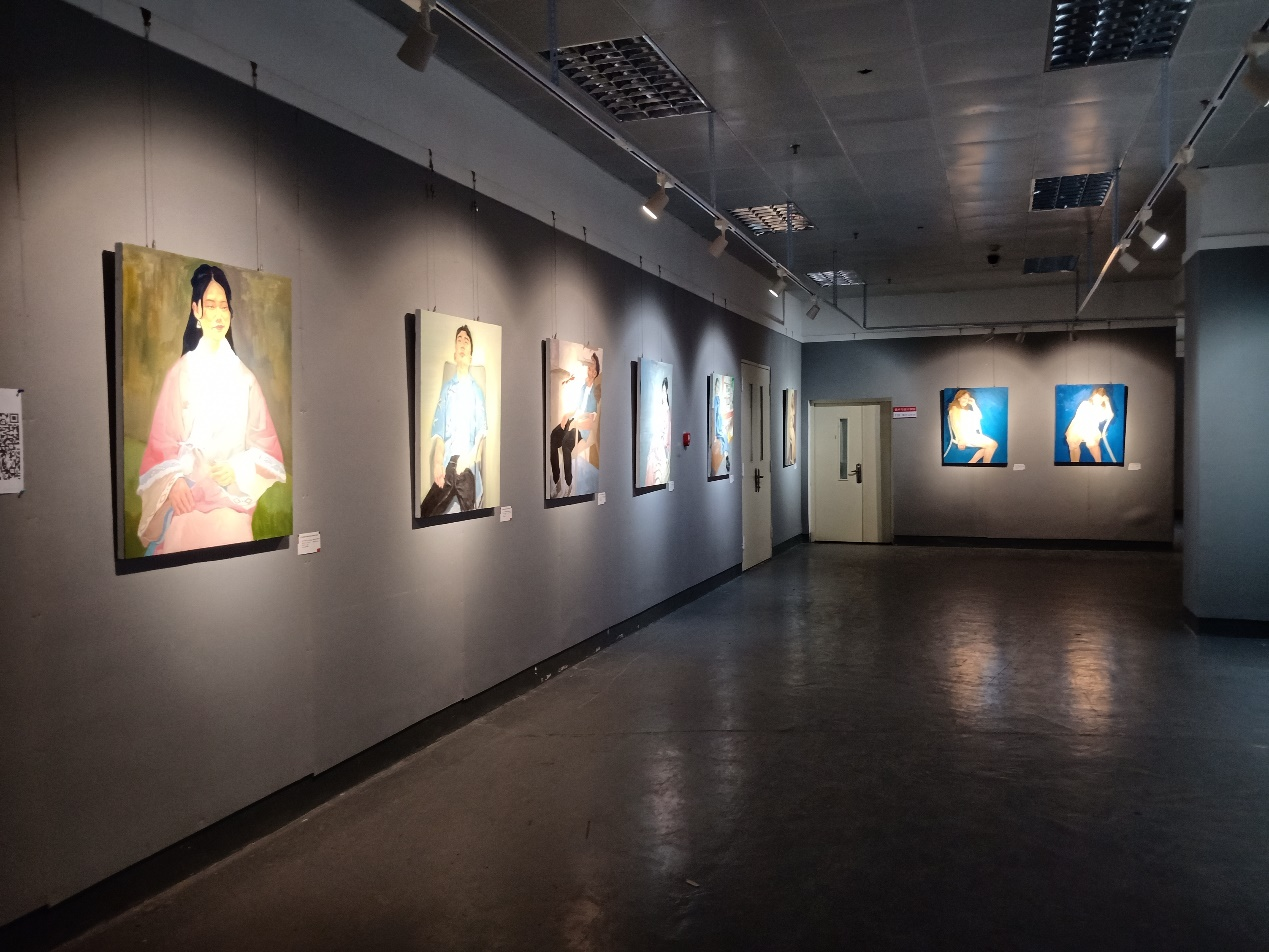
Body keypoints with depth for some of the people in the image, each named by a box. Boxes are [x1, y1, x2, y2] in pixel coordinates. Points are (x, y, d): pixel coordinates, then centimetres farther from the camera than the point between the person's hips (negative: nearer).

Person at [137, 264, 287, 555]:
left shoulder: (244, 377, 4)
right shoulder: (180, 372, 0)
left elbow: (264, 440, 5)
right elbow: (162, 438, 0)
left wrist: (237, 471, -10)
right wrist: (174, 482, -15)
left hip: (232, 503, 1)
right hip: (187, 500, -1)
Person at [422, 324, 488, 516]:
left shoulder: (477, 390, 8)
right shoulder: (446, 387, 14)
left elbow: (482, 430, 1)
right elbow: (438, 428, 6)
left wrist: (471, 457, -16)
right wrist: (437, 462, -8)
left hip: (468, 466, -2)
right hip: (447, 465, 2)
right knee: (425, 513, -9)